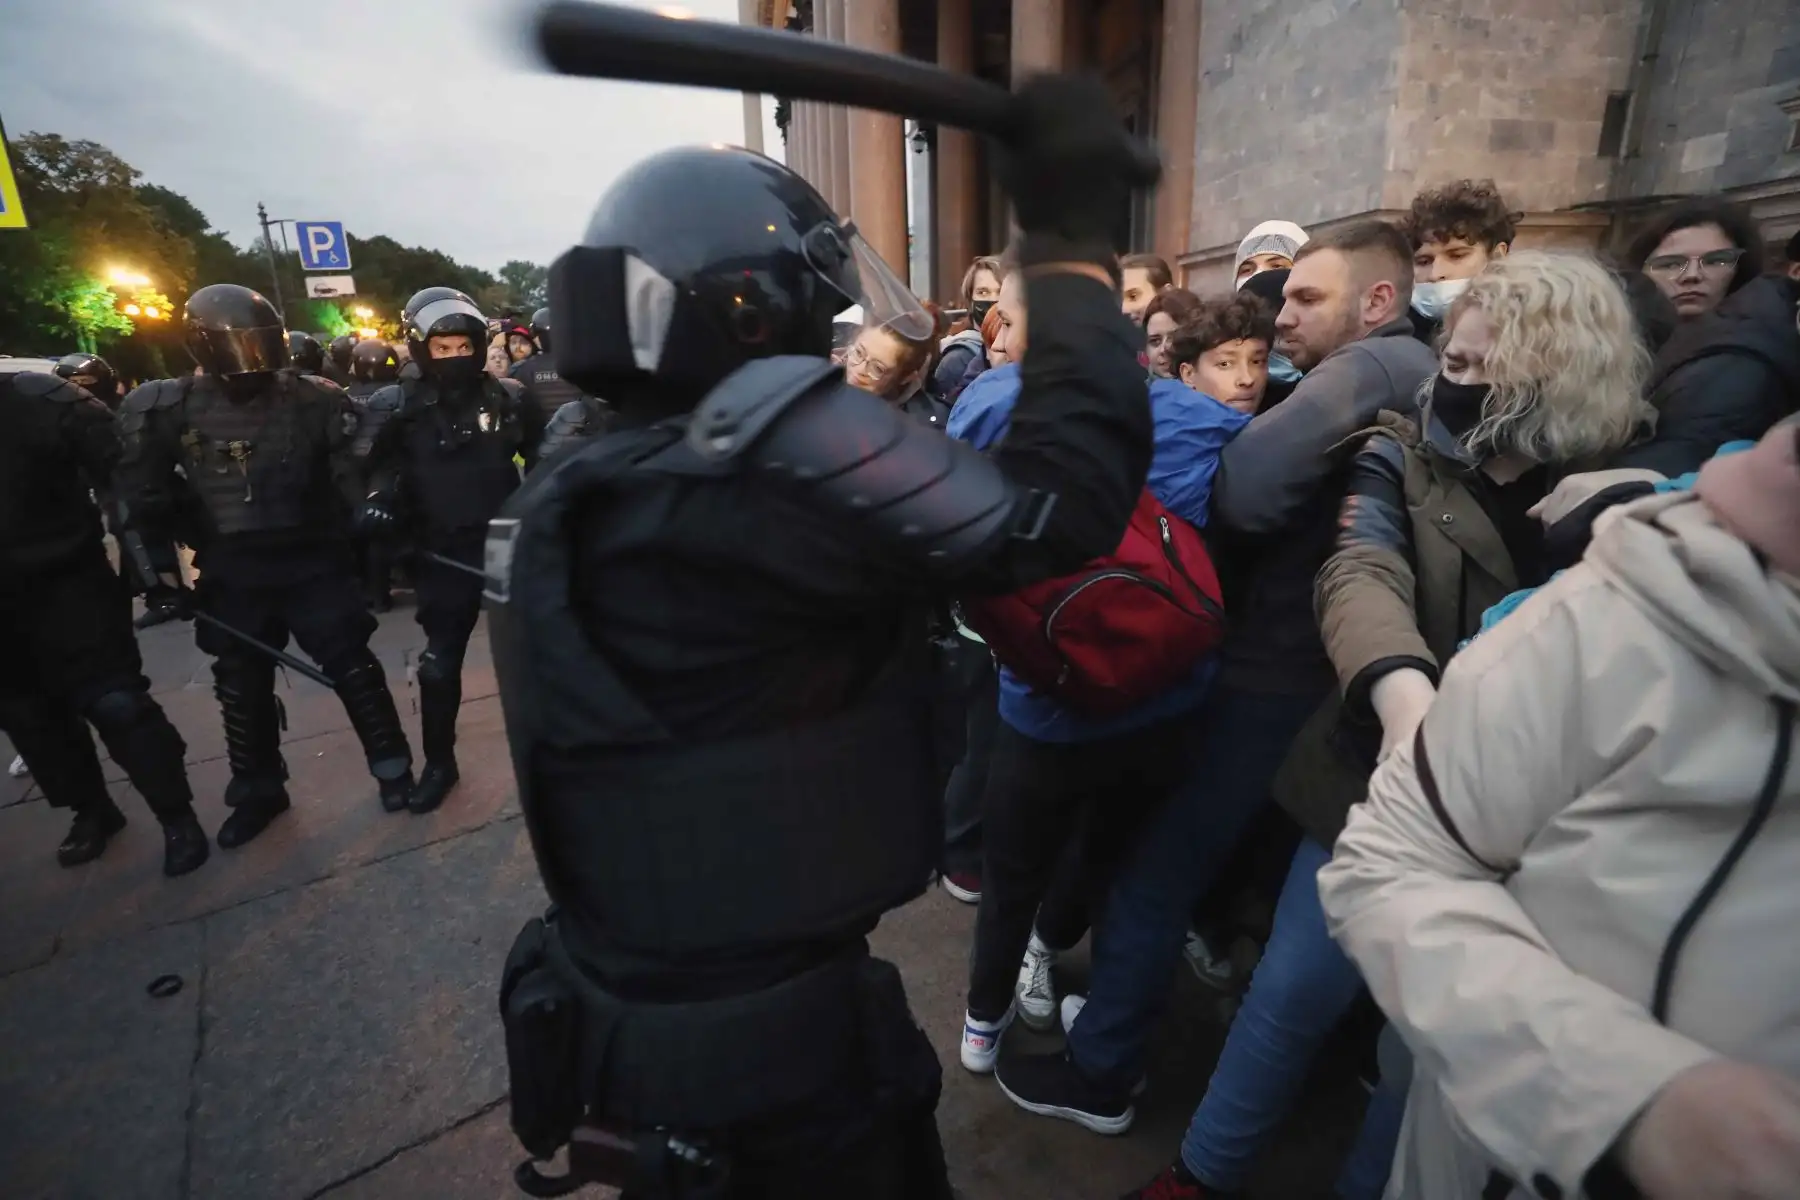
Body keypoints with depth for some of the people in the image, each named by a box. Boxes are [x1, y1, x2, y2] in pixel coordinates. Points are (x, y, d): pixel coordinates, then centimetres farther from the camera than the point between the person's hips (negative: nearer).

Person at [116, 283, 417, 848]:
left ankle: (392, 766, 17)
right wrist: (159, 570, 5)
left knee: (352, 667, 2)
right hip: (233, 574, 3)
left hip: (314, 563, -2)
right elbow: (146, 499, 5)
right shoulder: (163, 410, -3)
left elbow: (354, 477, -1)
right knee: (242, 688, 13)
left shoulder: (314, 400, -7)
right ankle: (258, 791, 31)